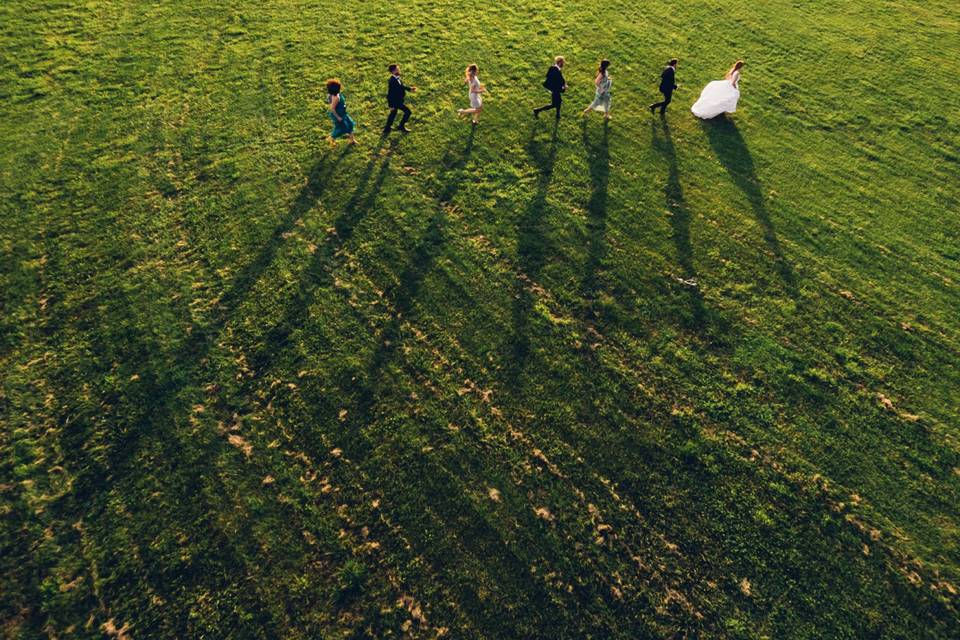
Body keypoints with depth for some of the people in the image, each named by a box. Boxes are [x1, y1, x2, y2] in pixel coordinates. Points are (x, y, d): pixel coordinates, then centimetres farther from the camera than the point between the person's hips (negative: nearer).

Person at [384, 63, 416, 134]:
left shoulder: (397, 77, -2)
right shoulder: (391, 81, -29)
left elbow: (402, 86, 15)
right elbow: (390, 94, -25)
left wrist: (410, 88, 5)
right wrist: (391, 105, -22)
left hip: (398, 100, 10)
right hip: (395, 101, -10)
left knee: (393, 114, 22)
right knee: (407, 112, -1)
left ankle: (387, 129, 37)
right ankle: (401, 127, 15)